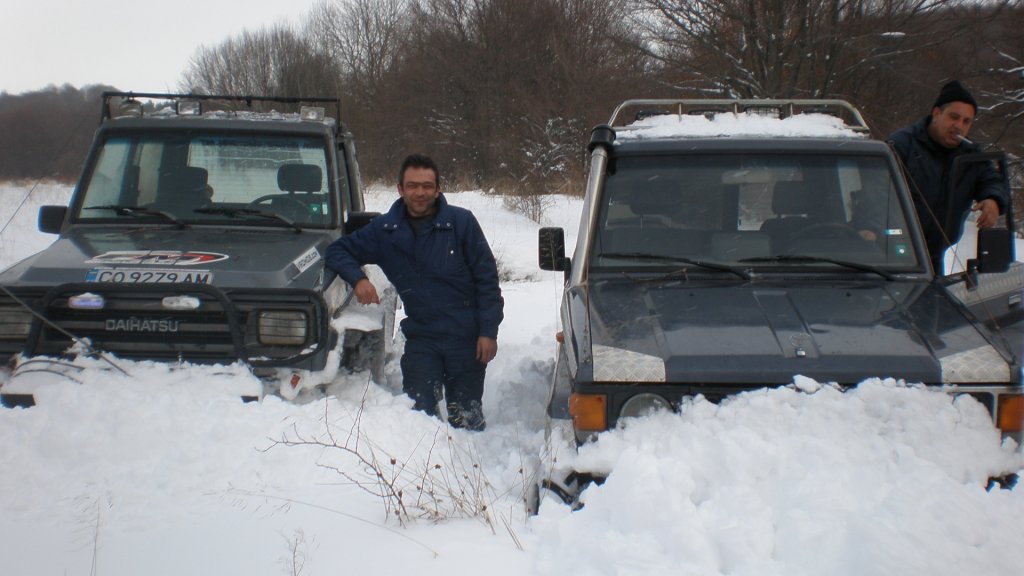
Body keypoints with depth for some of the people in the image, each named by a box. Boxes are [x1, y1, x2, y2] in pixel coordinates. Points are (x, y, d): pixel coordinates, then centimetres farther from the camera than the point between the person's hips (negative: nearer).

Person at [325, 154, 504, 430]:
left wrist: (488, 332, -10)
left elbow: (487, 279, -4)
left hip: (466, 338, -2)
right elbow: (338, 250, 9)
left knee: (467, 418, 7)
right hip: (420, 338, 2)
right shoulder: (385, 229, 2)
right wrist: (358, 279, -12)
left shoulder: (461, 222, -6)